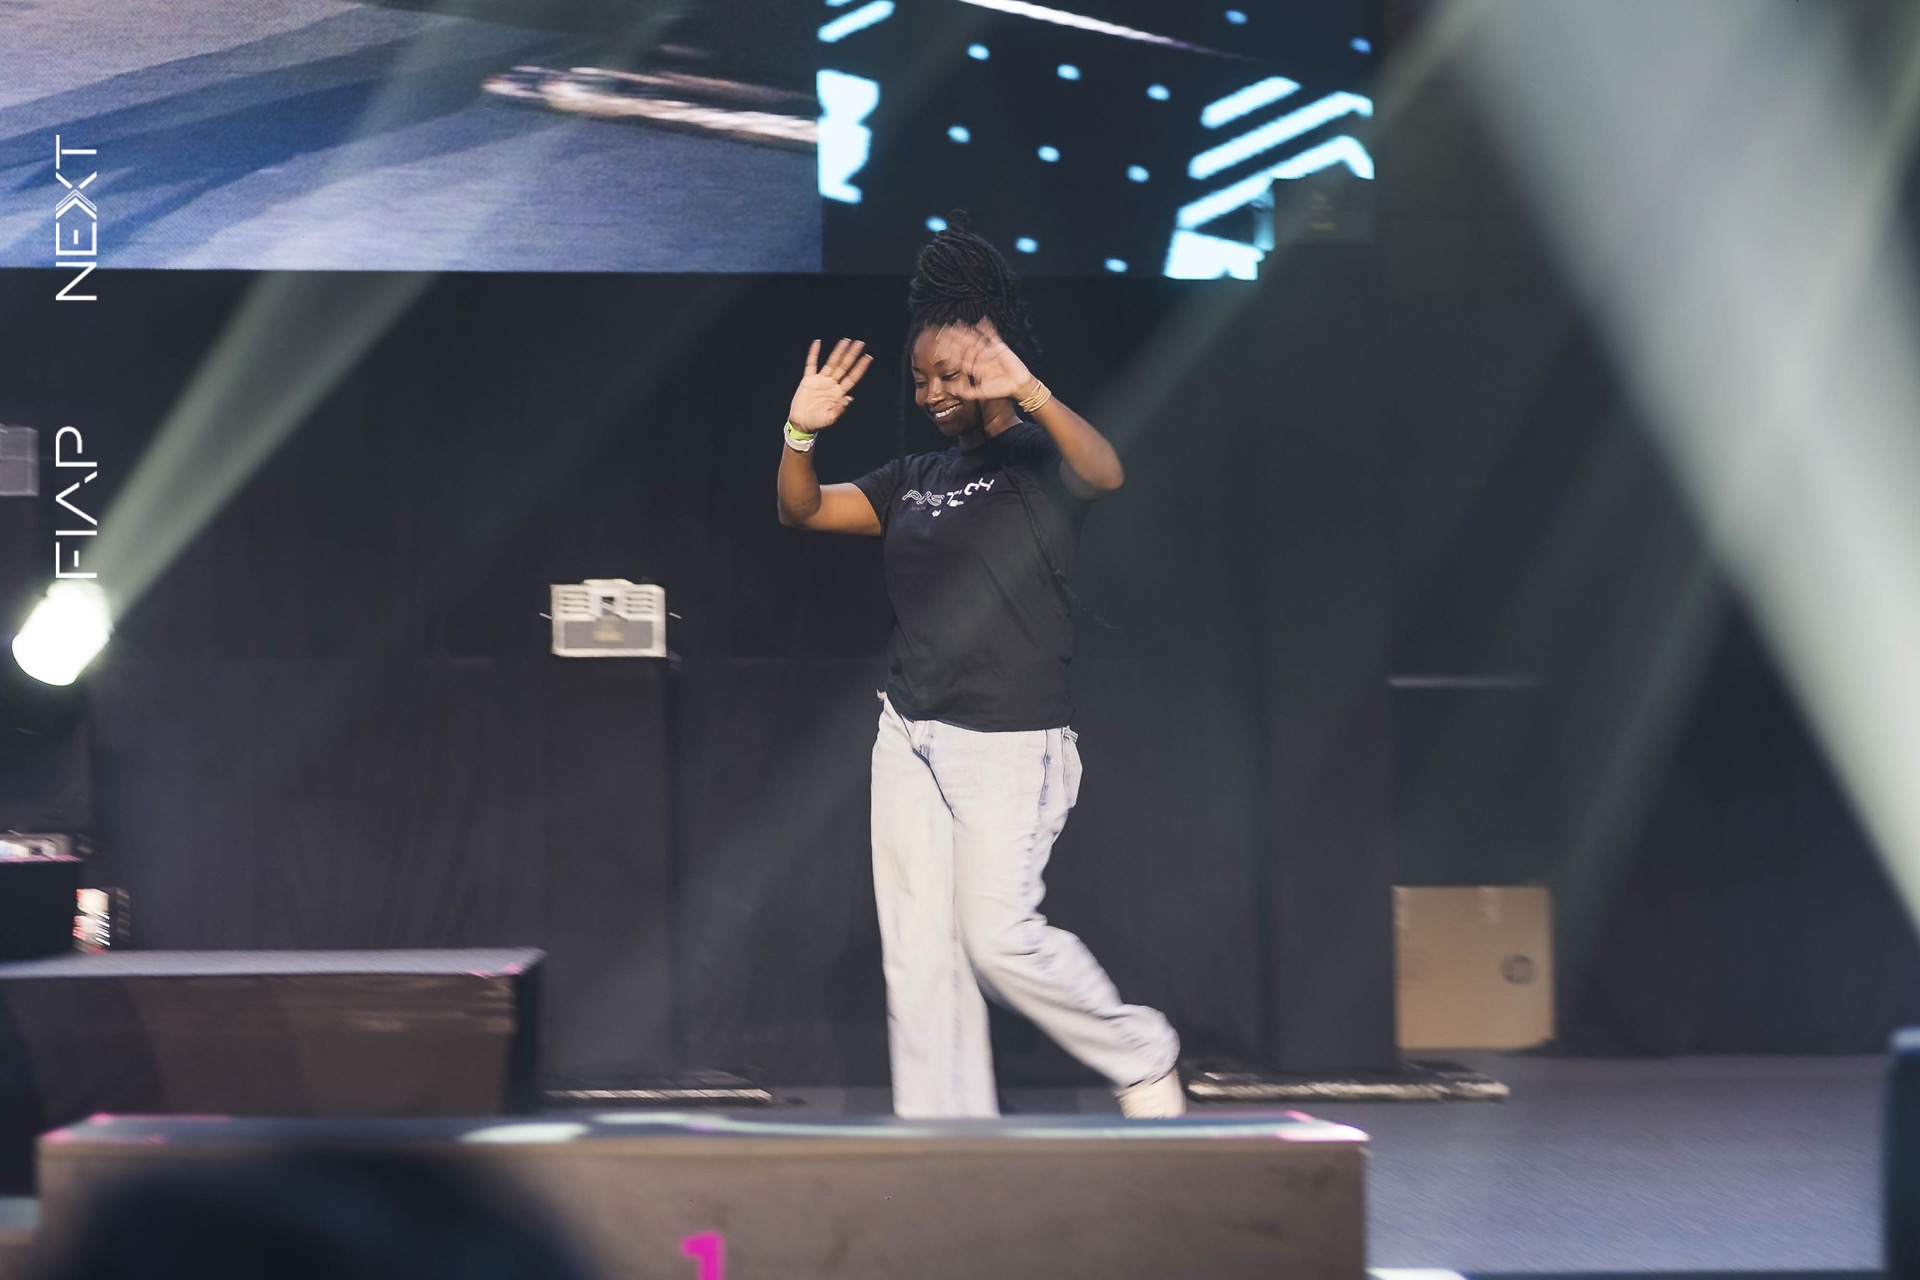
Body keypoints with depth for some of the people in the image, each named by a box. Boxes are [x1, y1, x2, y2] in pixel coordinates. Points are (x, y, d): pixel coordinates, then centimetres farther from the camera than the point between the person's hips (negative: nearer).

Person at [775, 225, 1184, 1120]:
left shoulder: (1036, 458, -5)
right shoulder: (916, 478, 16)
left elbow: (1106, 471, -27)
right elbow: (801, 511, 14)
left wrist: (1026, 391, -41)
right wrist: (802, 431, -5)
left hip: (1009, 742, -7)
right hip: (909, 735, 7)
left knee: (998, 934, -11)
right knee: (917, 951, 4)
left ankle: (1141, 1055, 13)